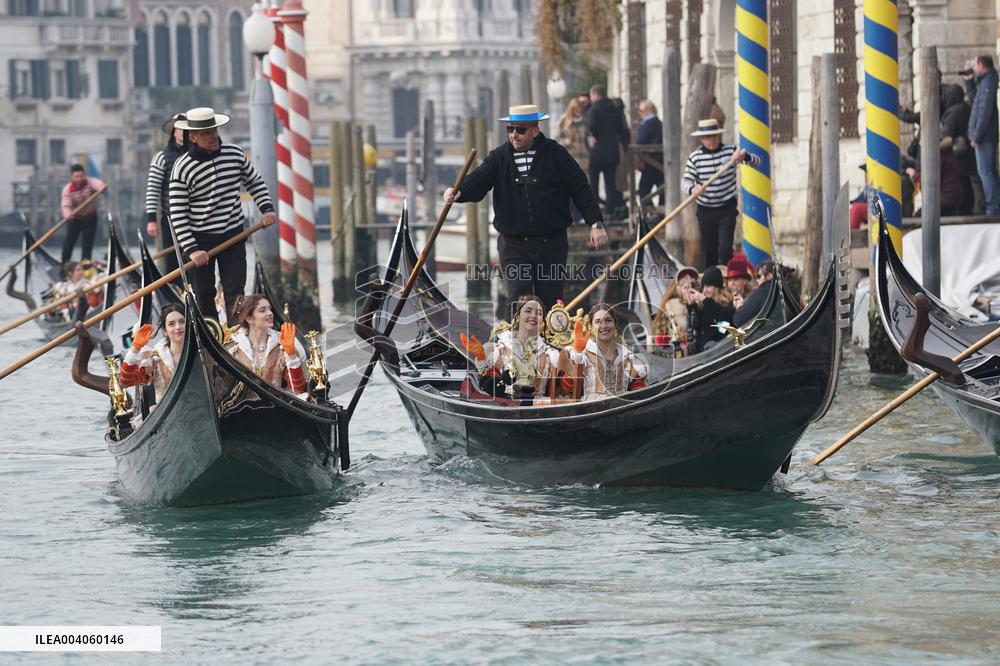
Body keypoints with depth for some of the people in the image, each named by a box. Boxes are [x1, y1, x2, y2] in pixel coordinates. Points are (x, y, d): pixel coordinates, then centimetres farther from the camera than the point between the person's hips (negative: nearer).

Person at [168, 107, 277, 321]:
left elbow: (255, 183, 15)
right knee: (204, 295, 7)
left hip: (233, 235, 2)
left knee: (235, 294, -2)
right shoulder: (182, 168, -14)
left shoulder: (235, 154, -1)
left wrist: (267, 208, -2)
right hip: (200, 239, -2)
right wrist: (191, 249, -20)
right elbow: (177, 215, -14)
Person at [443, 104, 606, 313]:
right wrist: (458, 192, -32)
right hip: (514, 246, 1)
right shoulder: (499, 157, 3)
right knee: (518, 303, -8)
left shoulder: (556, 154, 0)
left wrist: (596, 223, -4)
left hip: (552, 244, -1)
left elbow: (580, 189, 1)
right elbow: (477, 181, -10)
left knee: (551, 302, 5)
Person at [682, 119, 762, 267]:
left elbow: (757, 161, -9)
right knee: (709, 251, 8)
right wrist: (692, 189, -35)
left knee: (725, 249, -13)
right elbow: (686, 181, -11)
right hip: (705, 210, 1)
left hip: (727, 210, -1)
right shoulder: (695, 157, -4)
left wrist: (744, 156, -32)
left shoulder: (730, 151, -5)